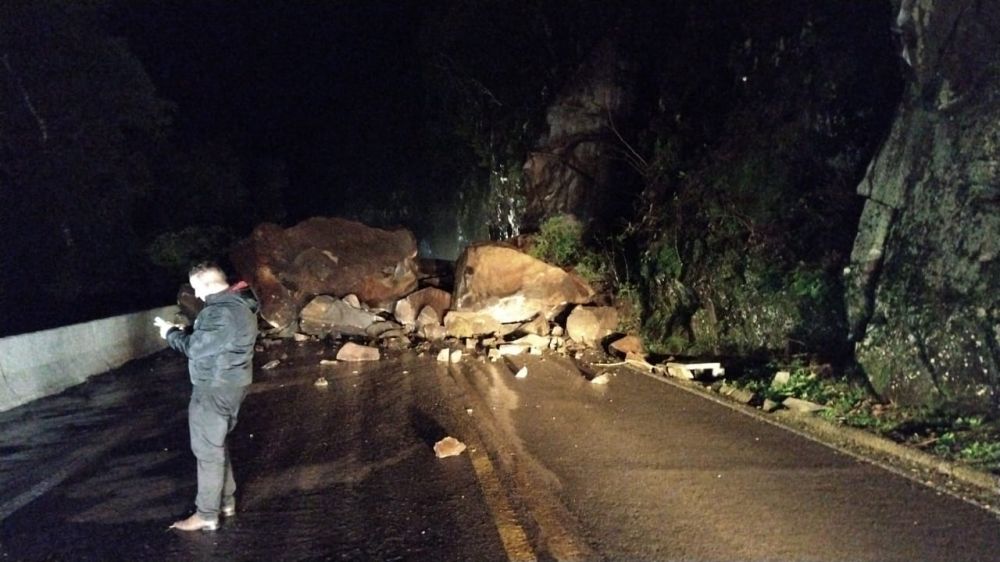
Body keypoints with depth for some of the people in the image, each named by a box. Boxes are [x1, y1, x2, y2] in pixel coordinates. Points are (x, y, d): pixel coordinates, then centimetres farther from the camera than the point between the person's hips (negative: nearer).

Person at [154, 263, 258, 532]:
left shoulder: (222, 313, -24)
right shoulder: (237, 305, 9)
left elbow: (195, 348, -20)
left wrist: (172, 333, -4)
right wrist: (184, 331, 8)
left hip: (215, 390, -10)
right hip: (228, 385, 10)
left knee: (208, 449, 0)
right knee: (217, 445, 21)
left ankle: (207, 515, 10)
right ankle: (226, 501, 31)